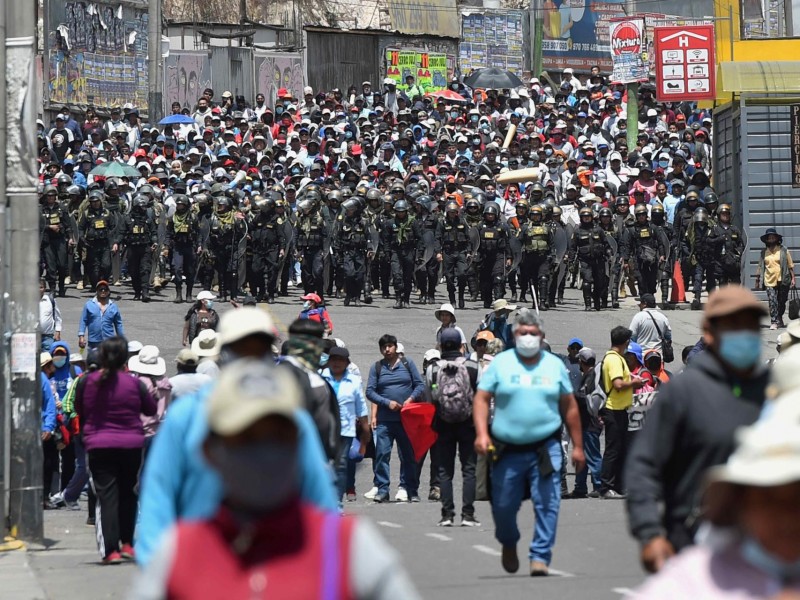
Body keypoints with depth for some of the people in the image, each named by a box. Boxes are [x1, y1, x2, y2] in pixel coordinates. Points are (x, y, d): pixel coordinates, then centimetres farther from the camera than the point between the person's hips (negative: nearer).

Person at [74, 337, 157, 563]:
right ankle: (127, 544, 18)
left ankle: (110, 549, -9)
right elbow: (151, 410, 7)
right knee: (128, 495, 17)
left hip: (98, 445, 0)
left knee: (106, 496, 0)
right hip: (131, 444, 0)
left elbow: (79, 409, 11)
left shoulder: (86, 382, -5)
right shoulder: (134, 383, -8)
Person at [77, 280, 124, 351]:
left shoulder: (113, 306, 8)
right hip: (93, 342, -1)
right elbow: (83, 321, 3)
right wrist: (81, 336, -5)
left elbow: (118, 324, 13)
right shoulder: (89, 305, 3)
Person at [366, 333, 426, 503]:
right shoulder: (376, 367, 6)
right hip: (384, 420, 0)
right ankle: (382, 490, -2)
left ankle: (408, 489, 13)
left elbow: (420, 385, 7)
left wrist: (411, 399, -11)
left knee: (408, 455, 5)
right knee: (382, 454, -6)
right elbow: (370, 391, 2)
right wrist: (387, 402, -11)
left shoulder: (407, 364, 7)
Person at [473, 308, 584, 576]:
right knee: (503, 506, 6)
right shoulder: (500, 363, 5)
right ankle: (509, 544, 35)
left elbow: (569, 406, 13)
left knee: (547, 504, -11)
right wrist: (481, 433, -13)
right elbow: (481, 399, 2)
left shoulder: (555, 365, 9)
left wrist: (577, 446, 10)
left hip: (545, 448, 0)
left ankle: (540, 556, -5)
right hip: (507, 450, 0)